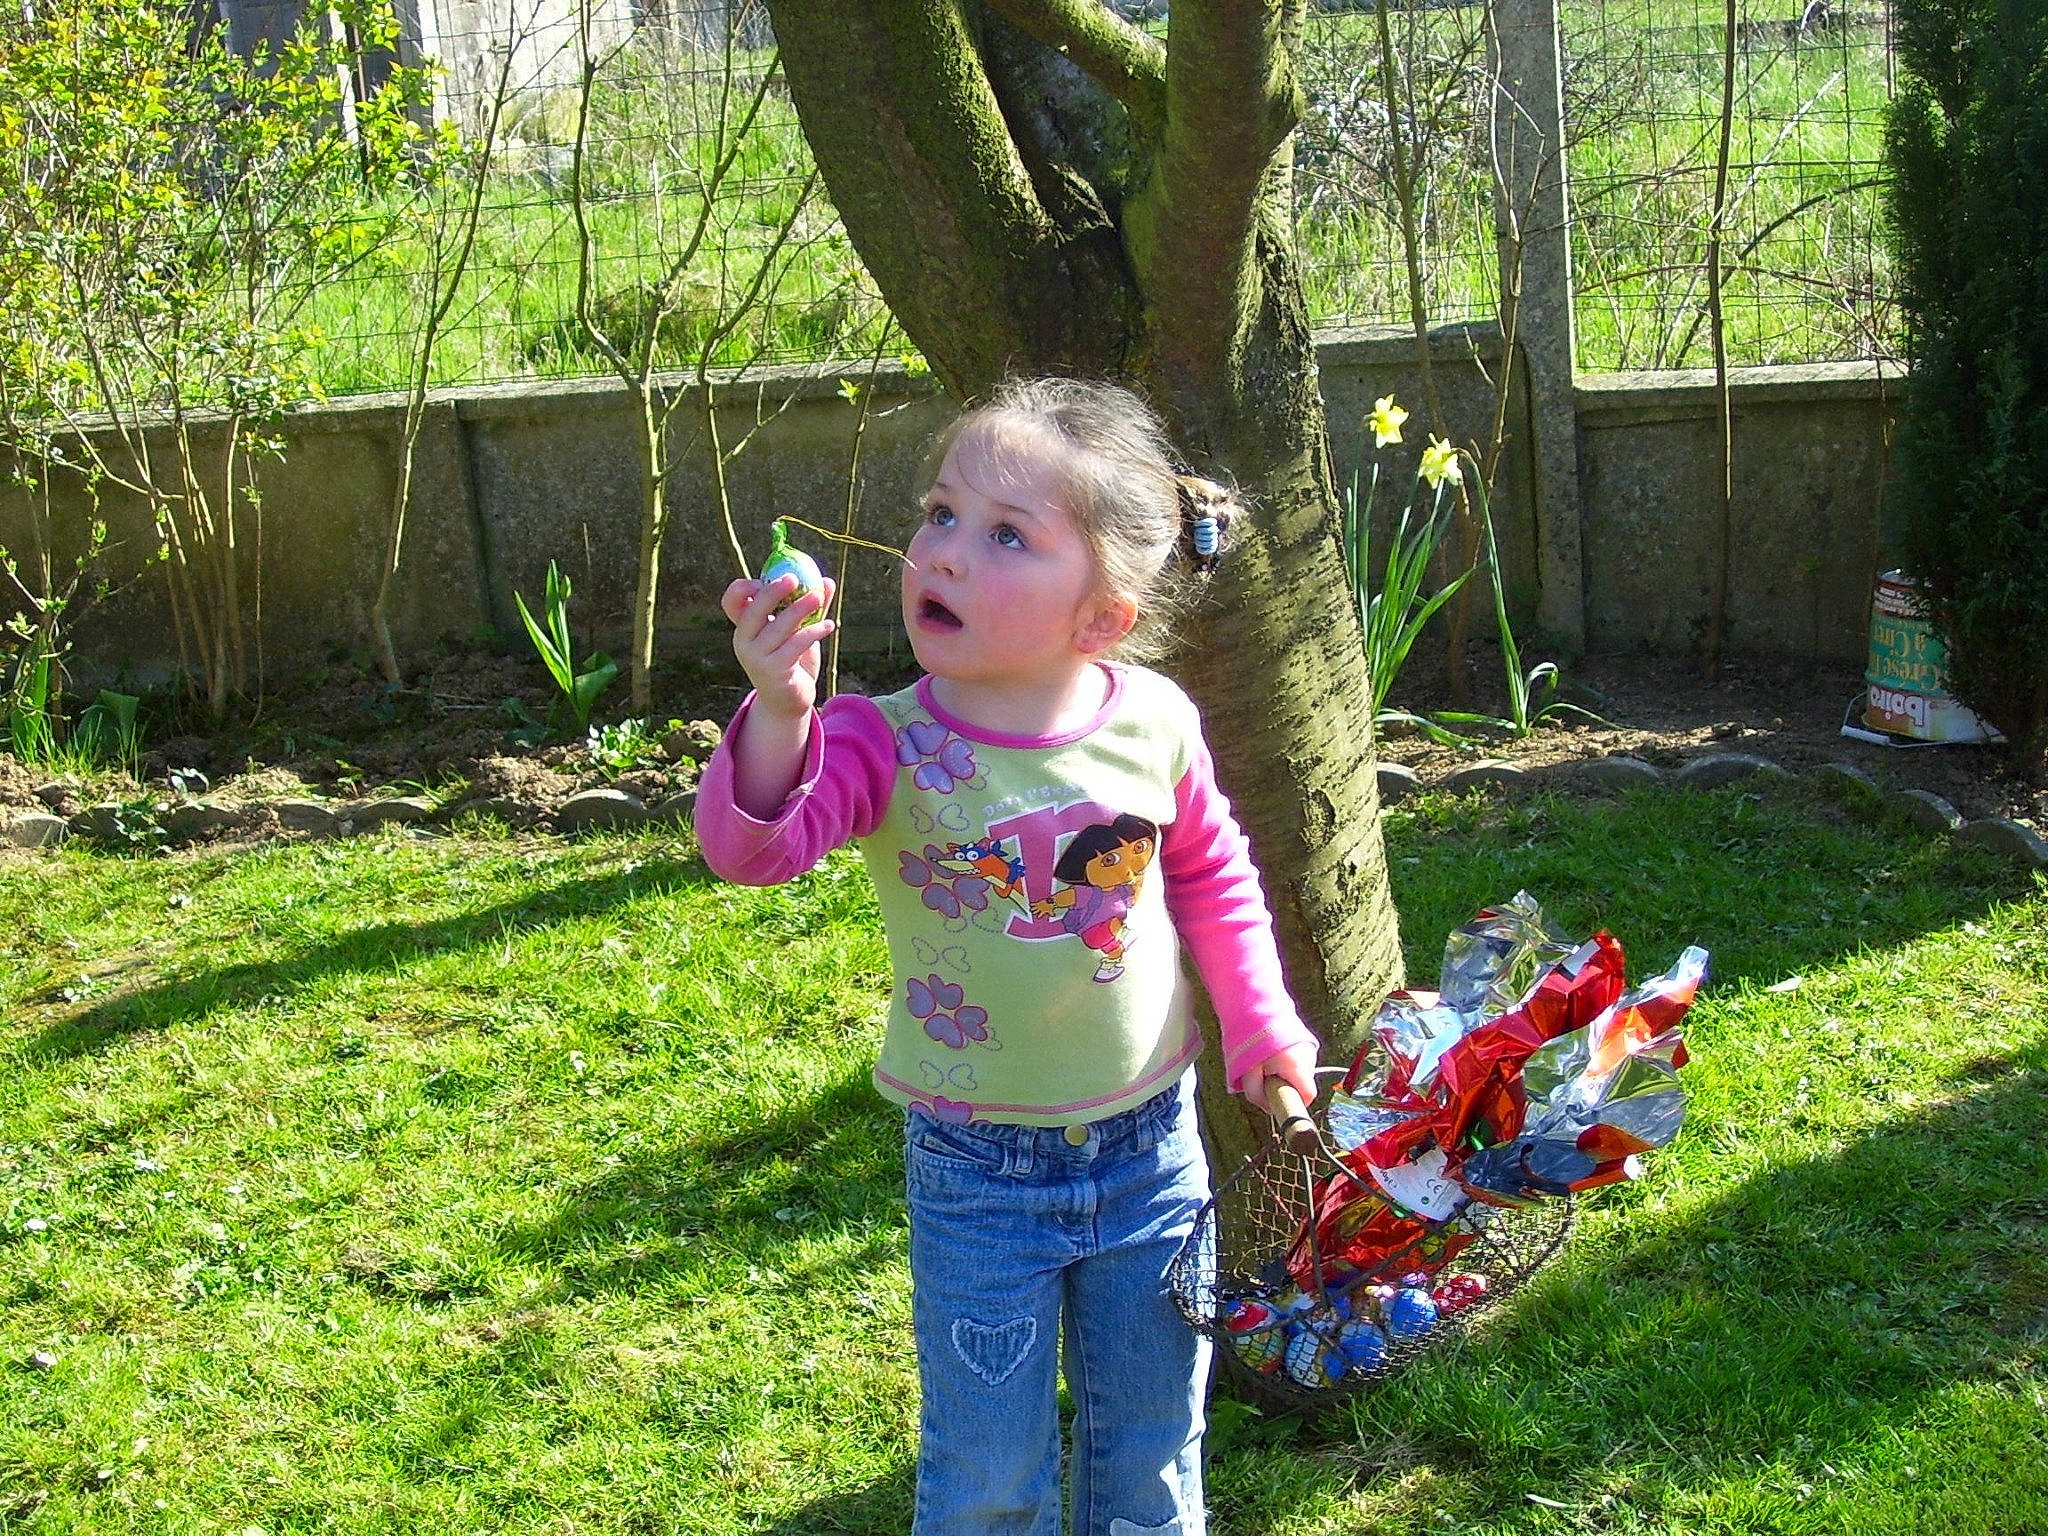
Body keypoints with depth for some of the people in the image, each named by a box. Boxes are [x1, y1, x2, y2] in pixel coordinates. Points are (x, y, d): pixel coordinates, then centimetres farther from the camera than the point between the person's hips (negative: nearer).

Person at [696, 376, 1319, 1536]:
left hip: (1148, 1141, 2)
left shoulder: (1153, 723, -9)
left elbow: (1213, 875, 9)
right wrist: (780, 714, -49)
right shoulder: (887, 744, -17)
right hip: (979, 1175, -2)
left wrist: (1260, 1024, 7)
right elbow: (752, 844, -33)